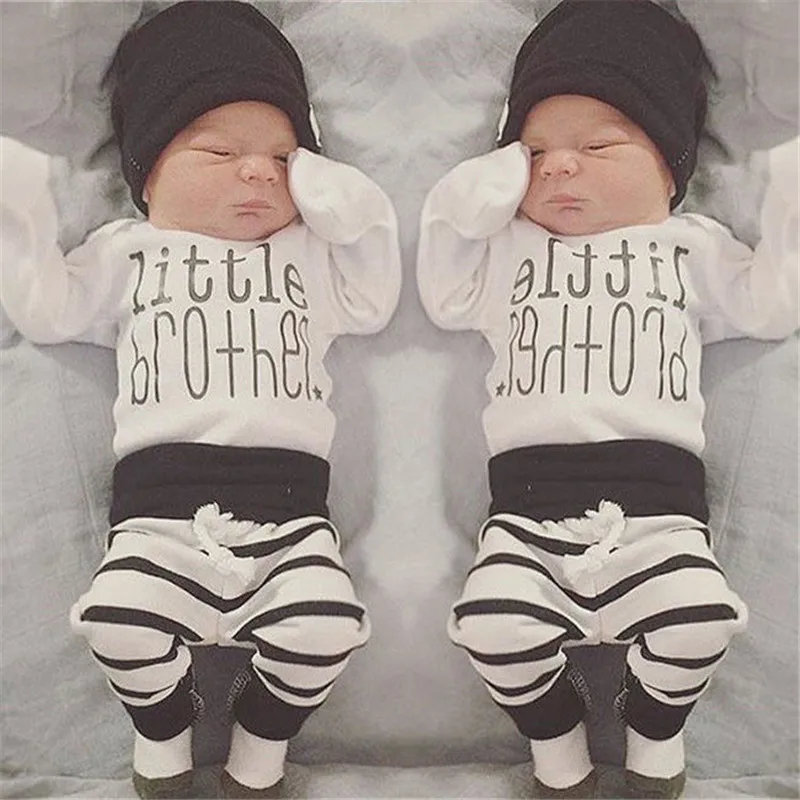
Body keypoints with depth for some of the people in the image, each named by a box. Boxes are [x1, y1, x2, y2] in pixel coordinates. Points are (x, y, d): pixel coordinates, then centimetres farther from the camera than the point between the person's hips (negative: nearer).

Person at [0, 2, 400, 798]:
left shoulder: (309, 252, 22)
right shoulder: (130, 250, 20)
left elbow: (371, 308, 19)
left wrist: (357, 214, 11)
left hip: (287, 492, 1)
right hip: (160, 489, 0)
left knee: (324, 625, -21)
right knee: (120, 621, -23)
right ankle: (163, 728, 13)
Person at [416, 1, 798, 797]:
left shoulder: (691, 245, 18)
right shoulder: (508, 249, 20)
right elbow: (446, 301, 20)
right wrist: (456, 209, 10)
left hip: (657, 486, 0)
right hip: (531, 488, 1)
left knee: (696, 622, -23)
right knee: (492, 624, -21)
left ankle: (654, 727, 15)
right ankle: (554, 731, 14)